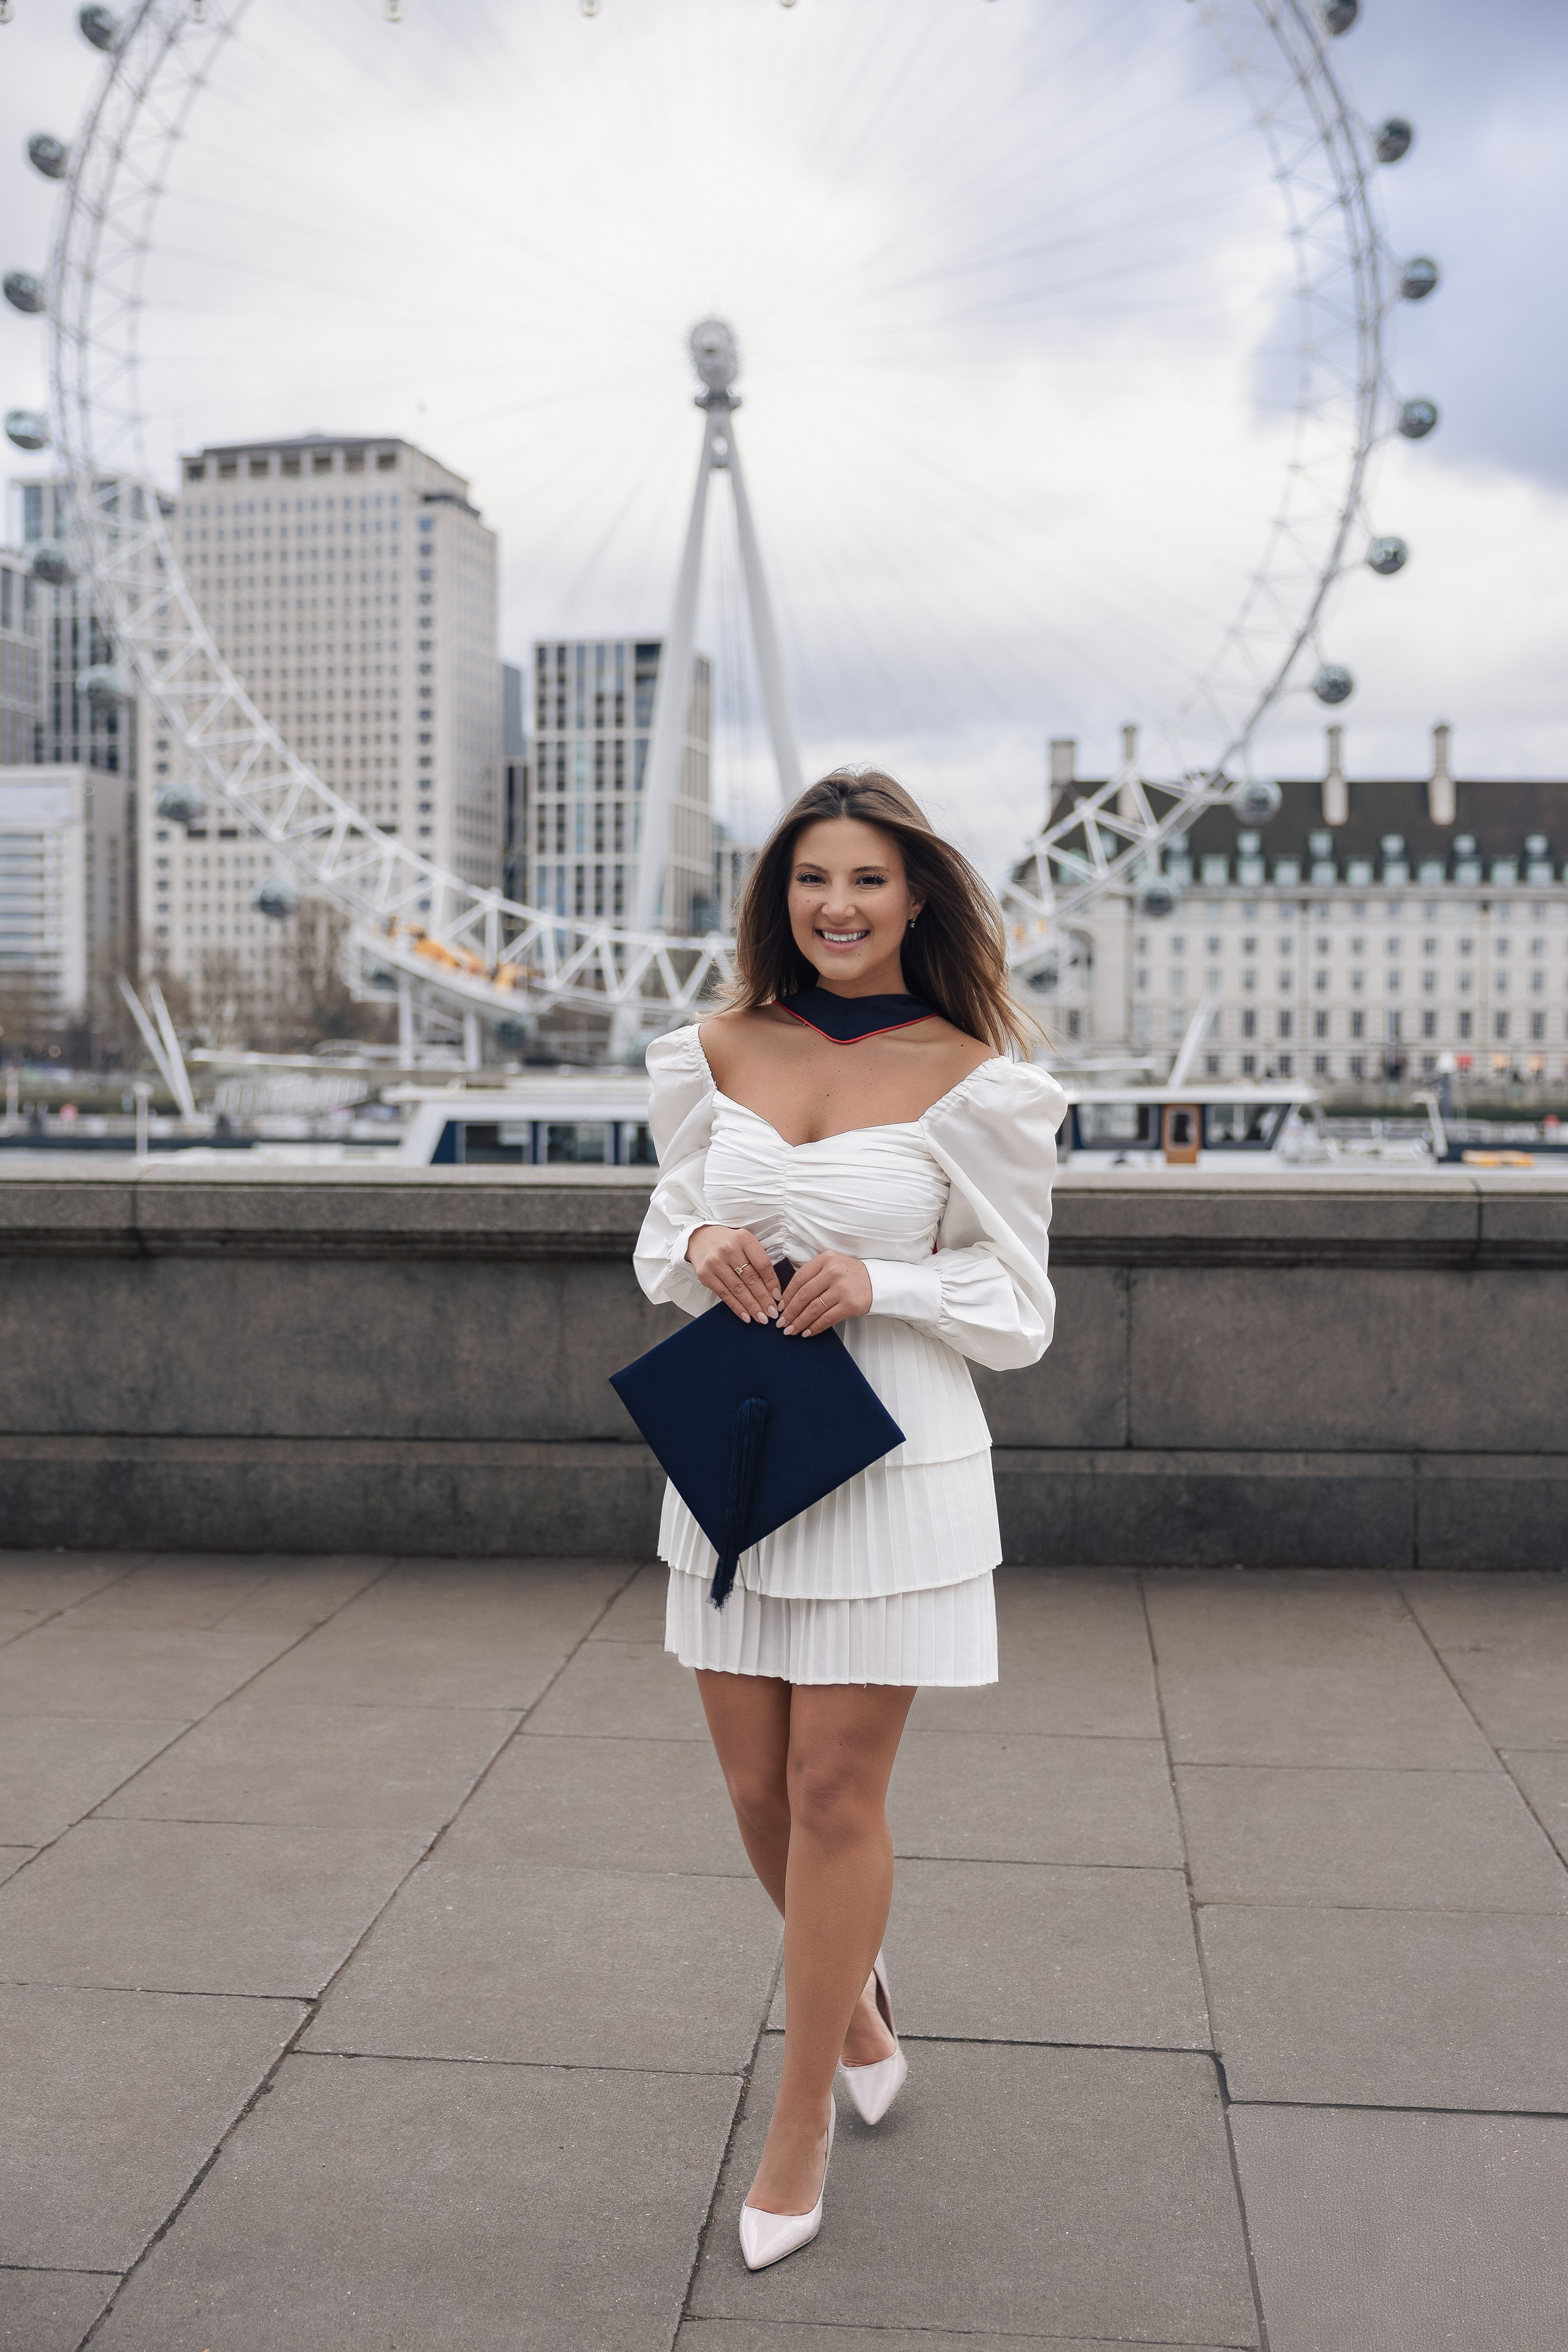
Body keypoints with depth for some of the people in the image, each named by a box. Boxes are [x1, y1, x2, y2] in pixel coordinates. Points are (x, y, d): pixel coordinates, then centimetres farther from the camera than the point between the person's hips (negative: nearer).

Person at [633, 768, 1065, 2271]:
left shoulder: (967, 1080, -6)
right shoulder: (724, 1053, 5)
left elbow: (1015, 1307, -2)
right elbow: (661, 1239, 13)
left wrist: (875, 1281, -19)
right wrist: (702, 1247, -10)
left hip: (892, 1466, -4)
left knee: (833, 1794, 2)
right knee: (756, 1789, 13)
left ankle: (801, 2129, 22)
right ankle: (856, 1994, 44)